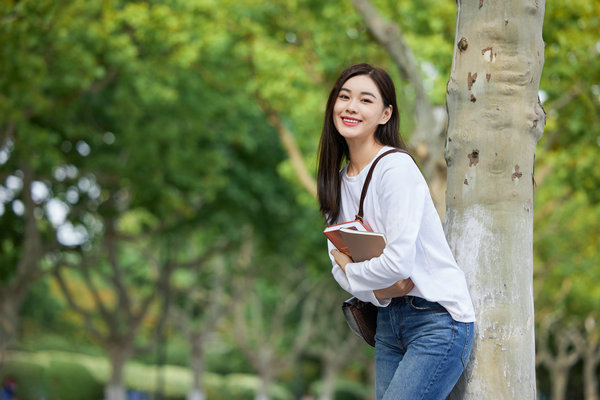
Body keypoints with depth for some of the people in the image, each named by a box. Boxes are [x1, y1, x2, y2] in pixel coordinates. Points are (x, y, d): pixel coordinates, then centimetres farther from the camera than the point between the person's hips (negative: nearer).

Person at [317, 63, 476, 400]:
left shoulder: (397, 168, -14)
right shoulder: (339, 180, 11)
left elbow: (398, 262, -23)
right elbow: (339, 264, 8)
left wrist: (349, 271, -5)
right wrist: (378, 291, -12)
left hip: (437, 318, -8)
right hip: (389, 319, 8)